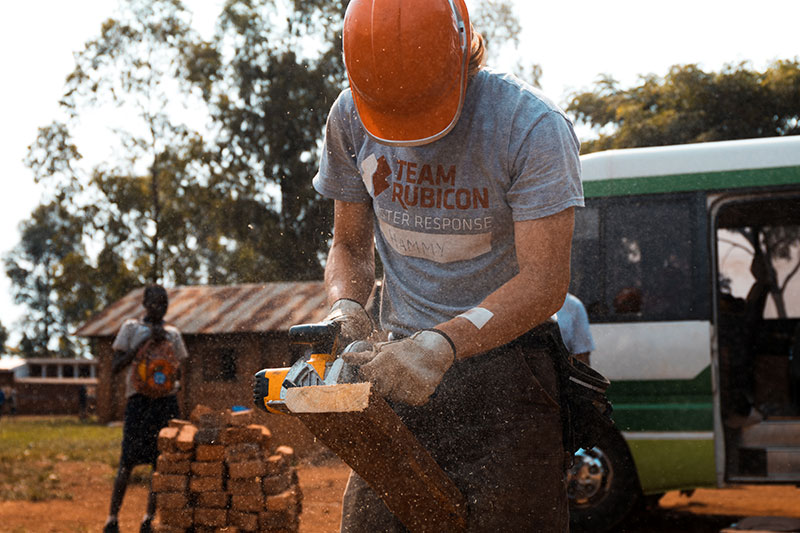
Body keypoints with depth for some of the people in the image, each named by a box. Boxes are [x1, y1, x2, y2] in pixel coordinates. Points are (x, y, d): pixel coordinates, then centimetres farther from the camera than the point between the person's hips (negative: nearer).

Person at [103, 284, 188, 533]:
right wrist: (144, 341, -10)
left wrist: (176, 384, 0)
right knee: (128, 461, -9)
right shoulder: (131, 328, 6)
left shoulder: (172, 333, 16)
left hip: (167, 400, 4)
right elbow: (115, 367, -2)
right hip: (139, 399, -4)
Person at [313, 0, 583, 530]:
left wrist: (444, 342, -35)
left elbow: (543, 283, -21)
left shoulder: (533, 126, -17)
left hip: (503, 354, -3)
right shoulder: (350, 118, -1)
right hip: (404, 358, 4)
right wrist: (345, 307, -11)